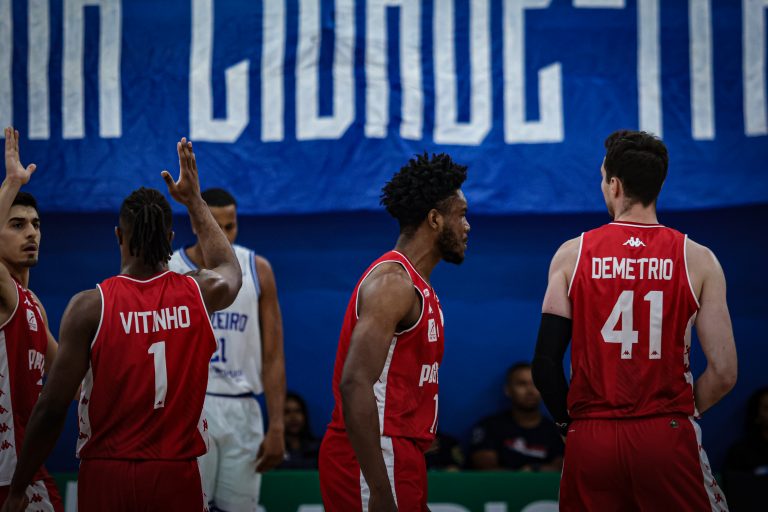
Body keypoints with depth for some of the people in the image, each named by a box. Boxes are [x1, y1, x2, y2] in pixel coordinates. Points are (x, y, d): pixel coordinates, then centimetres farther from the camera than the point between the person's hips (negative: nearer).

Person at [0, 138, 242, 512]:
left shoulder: (89, 307, -8)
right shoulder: (200, 295, 1)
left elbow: (52, 408, -9)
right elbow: (230, 267, 28)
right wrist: (194, 201, 36)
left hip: (106, 476, -2)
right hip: (176, 477, 2)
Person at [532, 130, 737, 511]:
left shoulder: (572, 255, 1)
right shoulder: (697, 260, 0)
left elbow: (545, 364, -1)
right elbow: (724, 372, -4)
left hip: (590, 438, 1)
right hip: (668, 437, -1)